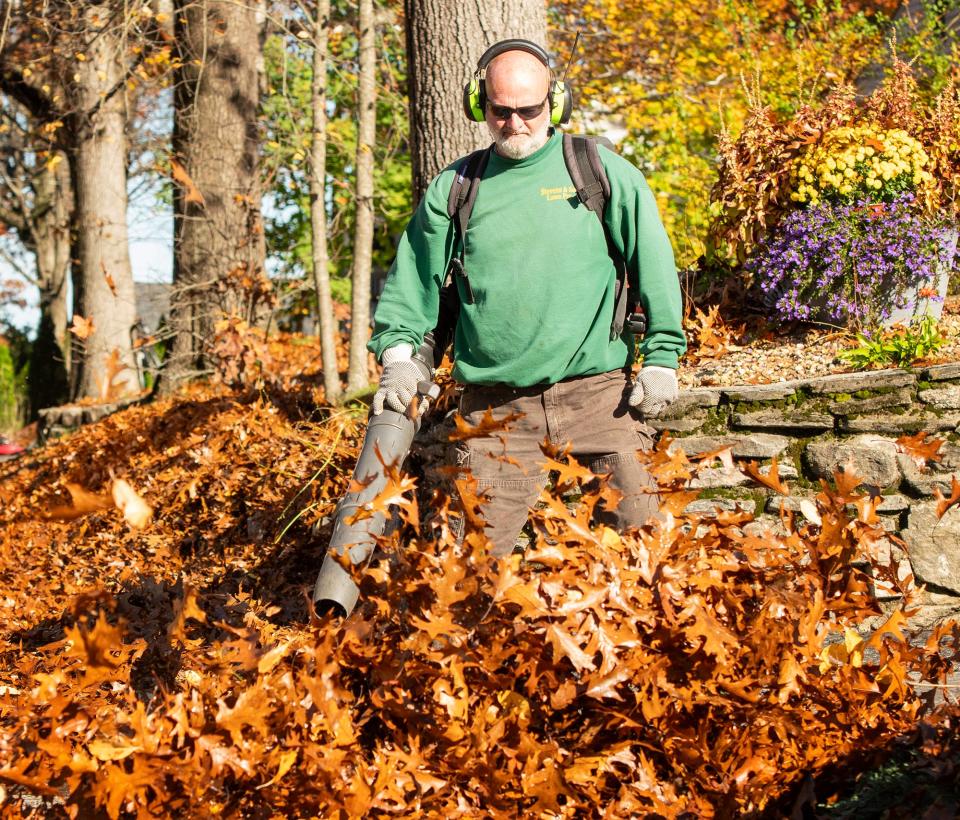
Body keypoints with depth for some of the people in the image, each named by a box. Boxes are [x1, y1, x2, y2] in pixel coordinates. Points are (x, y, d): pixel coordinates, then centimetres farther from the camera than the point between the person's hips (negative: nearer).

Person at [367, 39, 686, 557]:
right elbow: (412, 280, 14)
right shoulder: (453, 190, 10)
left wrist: (661, 357, 0)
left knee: (640, 524, -3)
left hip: (595, 392, -1)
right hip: (495, 404, 1)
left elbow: (652, 262, 5)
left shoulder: (603, 173, 5)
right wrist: (398, 353, 0)